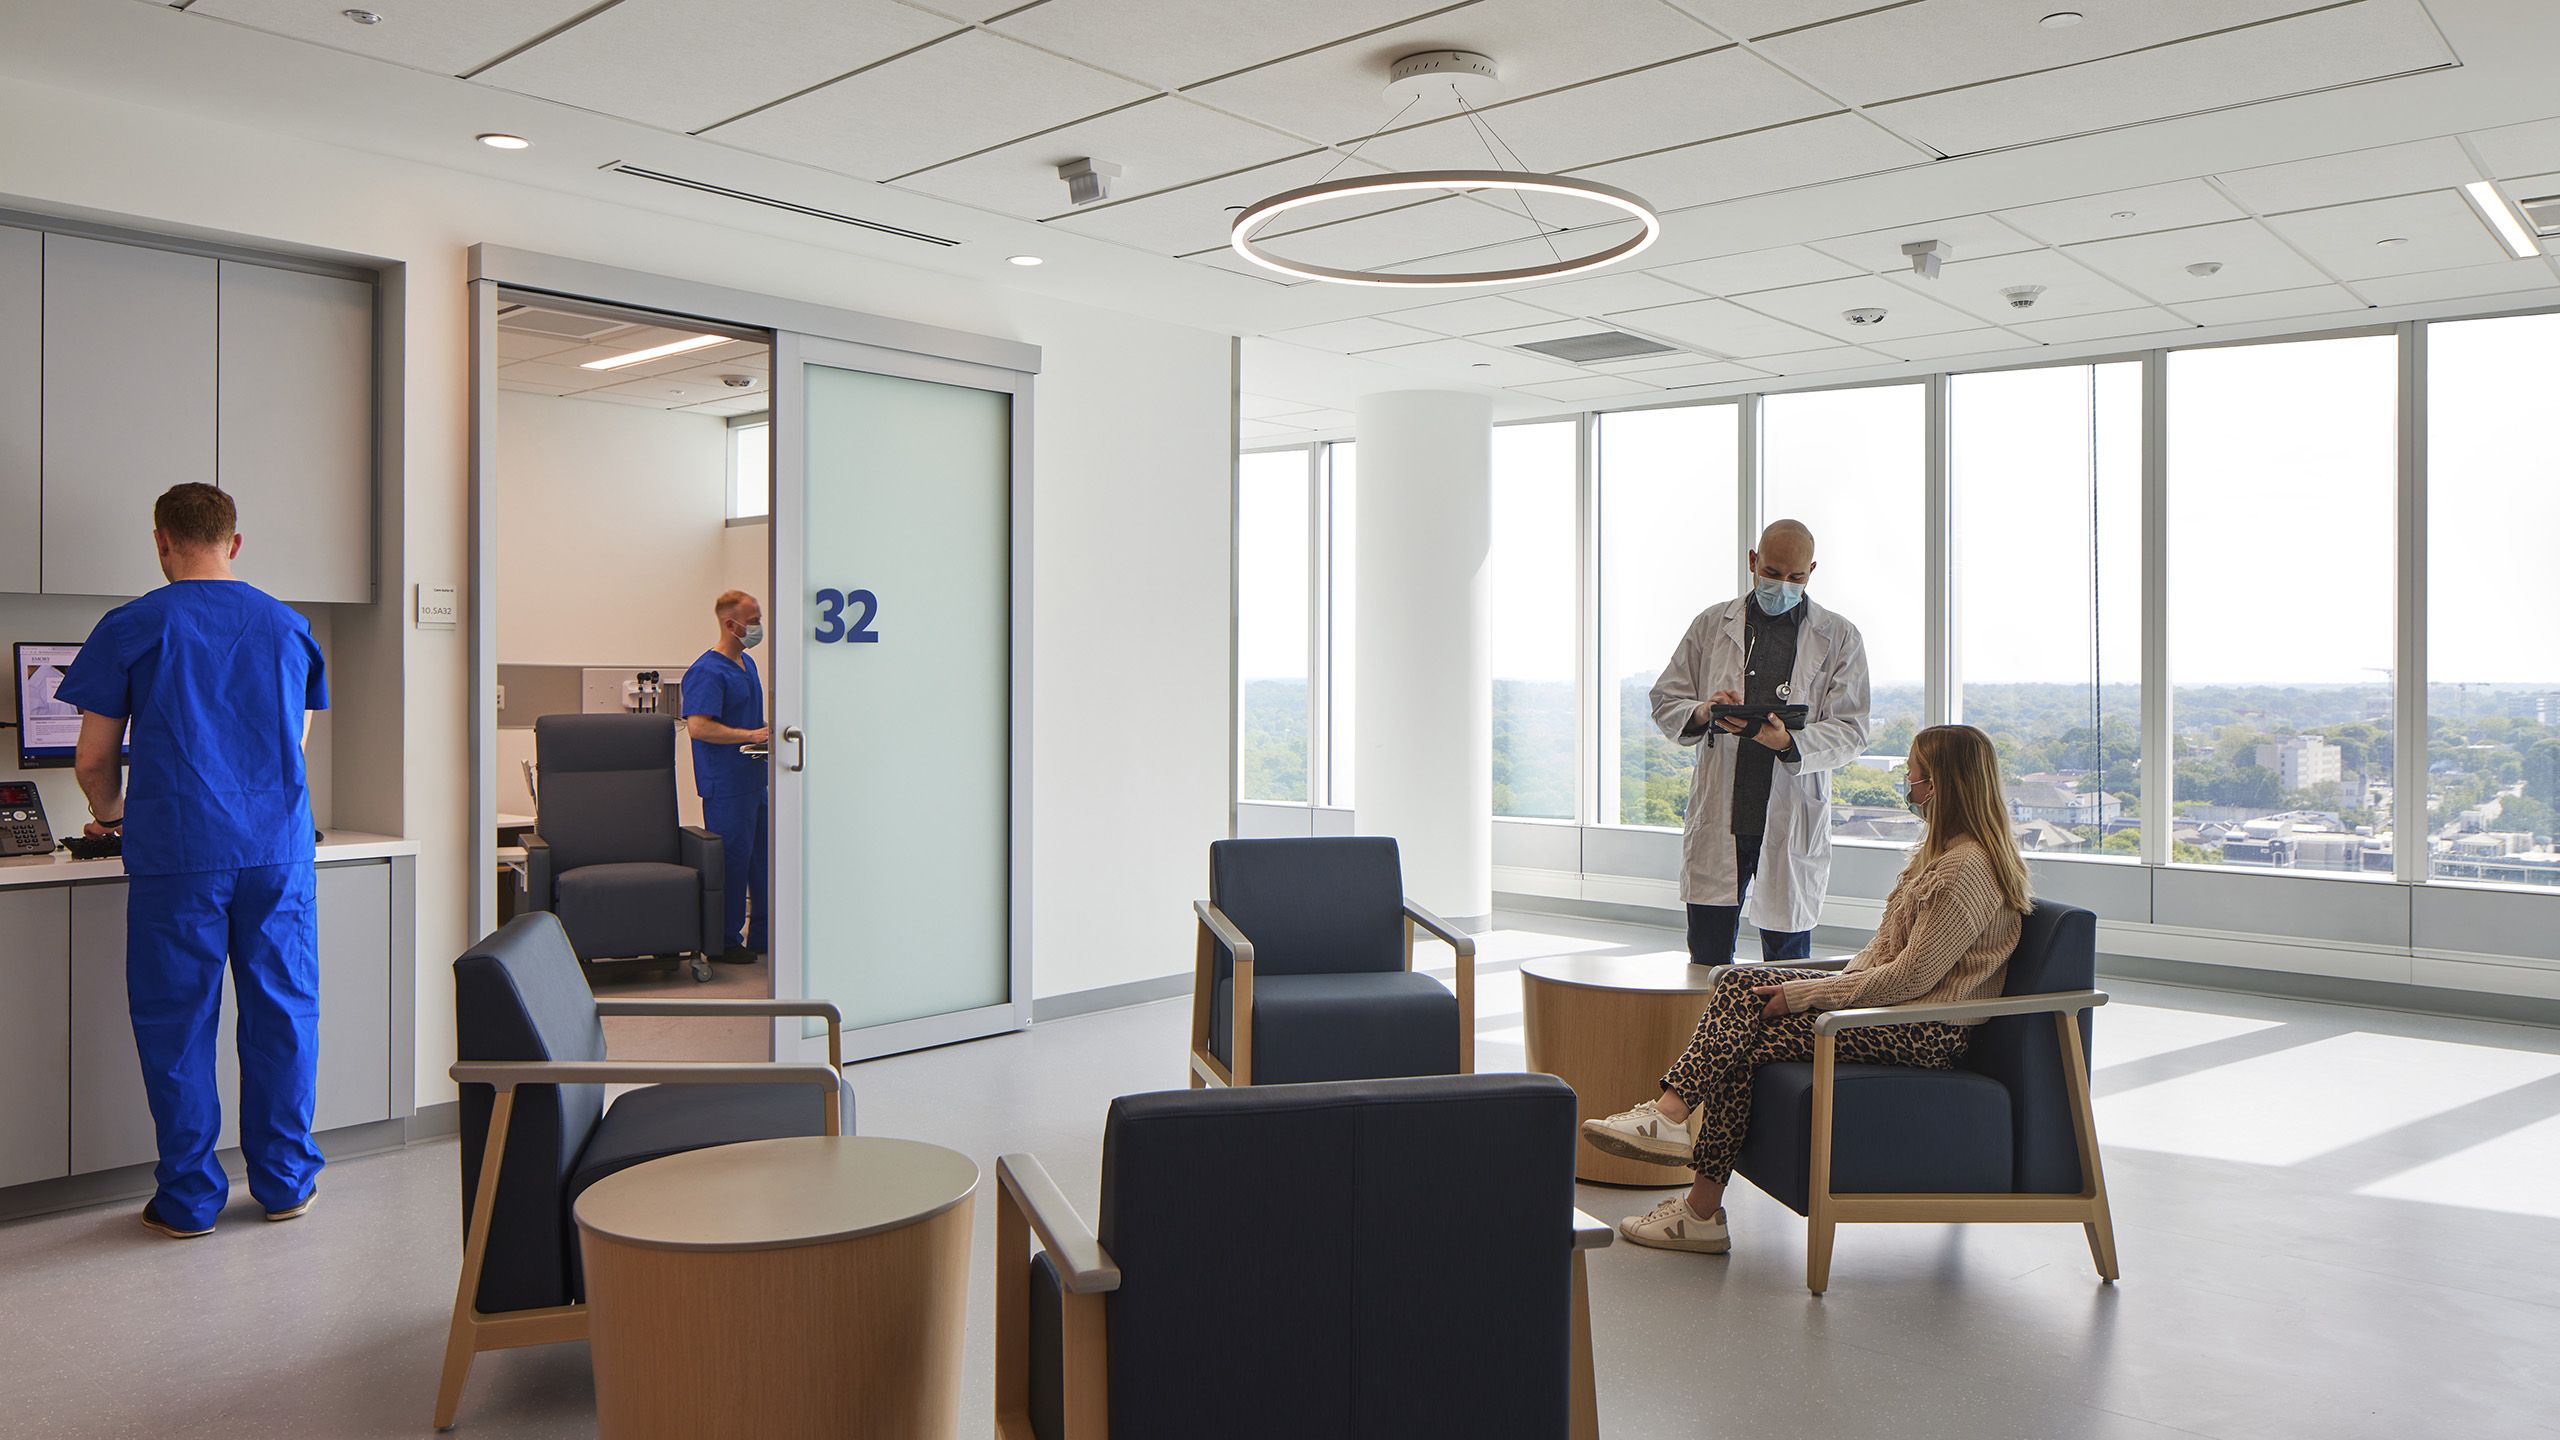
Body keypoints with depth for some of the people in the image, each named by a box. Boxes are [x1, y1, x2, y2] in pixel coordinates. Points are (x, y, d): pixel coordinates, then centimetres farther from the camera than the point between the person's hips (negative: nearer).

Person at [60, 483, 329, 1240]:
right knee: (282, 1011, 9)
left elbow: (93, 761, 2)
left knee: (177, 1021, 6)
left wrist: (111, 814, 22)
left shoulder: (132, 627, -1)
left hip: (178, 854, -2)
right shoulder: (288, 627, 9)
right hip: (277, 850, 3)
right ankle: (285, 1181, 17)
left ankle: (188, 1198, 13)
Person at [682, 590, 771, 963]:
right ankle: (726, 941, 7)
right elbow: (698, 726, -23)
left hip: (755, 778, 9)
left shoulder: (747, 664, 15)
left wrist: (769, 733, 11)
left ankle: (761, 935, 22)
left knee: (762, 858, 12)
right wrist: (751, 735, -21)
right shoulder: (707, 671, -14)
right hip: (726, 784, -9)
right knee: (732, 860, -3)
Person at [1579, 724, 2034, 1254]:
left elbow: (1912, 977, -23)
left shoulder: (1967, 869, -19)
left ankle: (1702, 1211, -5)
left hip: (1929, 1030, -10)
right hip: (1895, 998, 10)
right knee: (1740, 984, -7)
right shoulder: (1941, 850, 14)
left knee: (1745, 1044, -14)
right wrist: (1840, 985, -1)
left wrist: (1803, 994, -18)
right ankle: (1672, 1112, -18)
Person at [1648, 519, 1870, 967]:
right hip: (1717, 815, 1)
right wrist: (1702, 713, -11)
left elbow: (1851, 732, 0)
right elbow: (1664, 700, 12)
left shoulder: (1840, 638, 6)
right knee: (1707, 961, 4)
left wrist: (1790, 743, -19)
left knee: (1787, 967, 5)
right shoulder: (1711, 624, 11)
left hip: (1793, 821, -1)